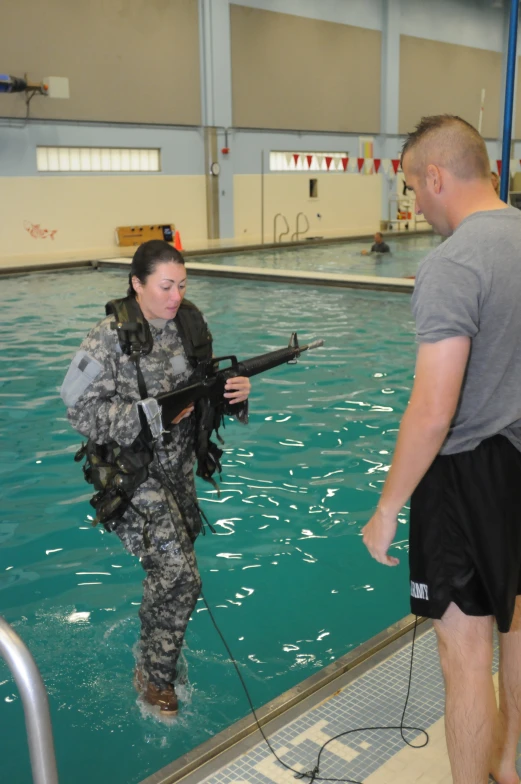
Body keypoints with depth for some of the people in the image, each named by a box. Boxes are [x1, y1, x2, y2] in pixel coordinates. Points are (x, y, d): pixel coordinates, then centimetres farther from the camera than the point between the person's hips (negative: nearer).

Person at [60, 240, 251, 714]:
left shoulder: (189, 323, -1)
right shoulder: (110, 338, -18)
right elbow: (82, 411, -20)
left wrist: (236, 390, -13)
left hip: (177, 466, 6)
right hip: (131, 473, -6)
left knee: (170, 568, 20)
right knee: (179, 576, -11)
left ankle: (156, 645, 47)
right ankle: (155, 679, 12)